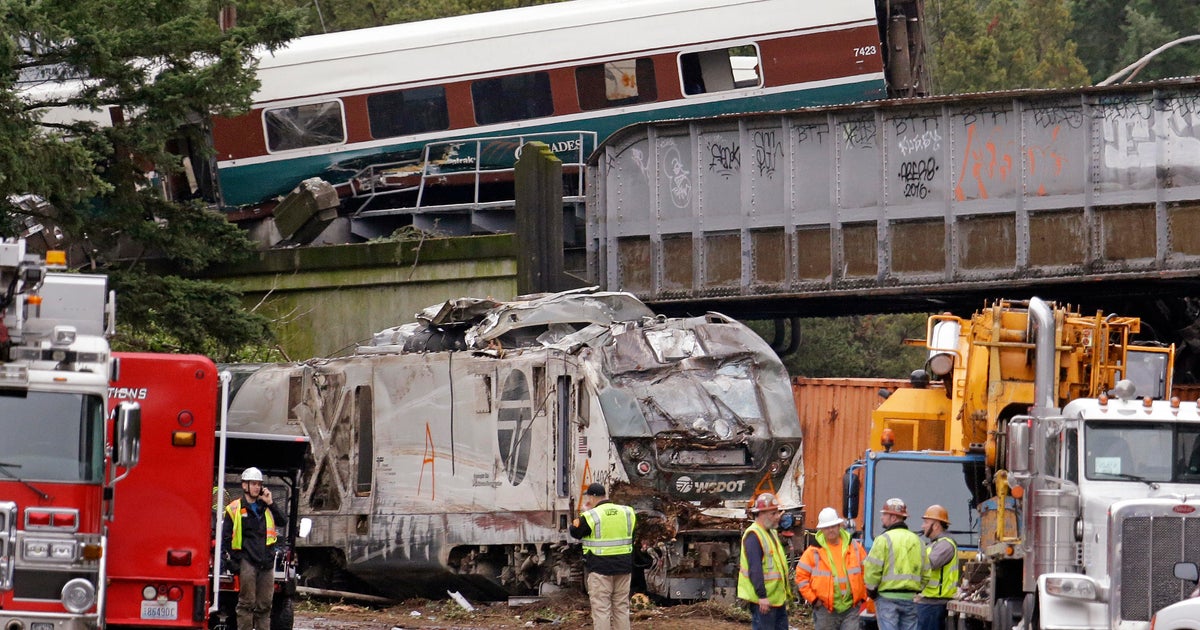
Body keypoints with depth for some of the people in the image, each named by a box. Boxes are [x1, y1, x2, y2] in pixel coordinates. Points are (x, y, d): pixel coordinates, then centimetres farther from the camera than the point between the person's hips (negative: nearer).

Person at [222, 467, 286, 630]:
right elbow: (226, 539, 1)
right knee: (247, 602, -5)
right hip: (247, 561, -4)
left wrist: (270, 503, -3)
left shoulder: (266, 508, 16)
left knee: (264, 604, 6)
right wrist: (236, 561, -7)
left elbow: (283, 523, 4)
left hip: (266, 562, 4)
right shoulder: (234, 509, 2)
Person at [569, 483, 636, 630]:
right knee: (621, 607, 13)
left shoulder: (591, 516, -12)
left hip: (600, 568, -5)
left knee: (601, 608, -2)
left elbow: (574, 532, 1)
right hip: (623, 568, 5)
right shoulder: (627, 512, 4)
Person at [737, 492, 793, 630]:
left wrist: (786, 592, 24)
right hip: (763, 600, -10)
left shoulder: (771, 533, 16)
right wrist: (762, 596, -27)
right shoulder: (753, 535, -16)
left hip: (778, 598, 10)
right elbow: (755, 569, -23)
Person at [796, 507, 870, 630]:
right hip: (826, 610, -1)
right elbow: (801, 576, 0)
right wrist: (813, 599, -5)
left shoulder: (854, 547, 5)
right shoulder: (814, 551, -2)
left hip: (851, 608, 1)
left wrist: (862, 597, 6)